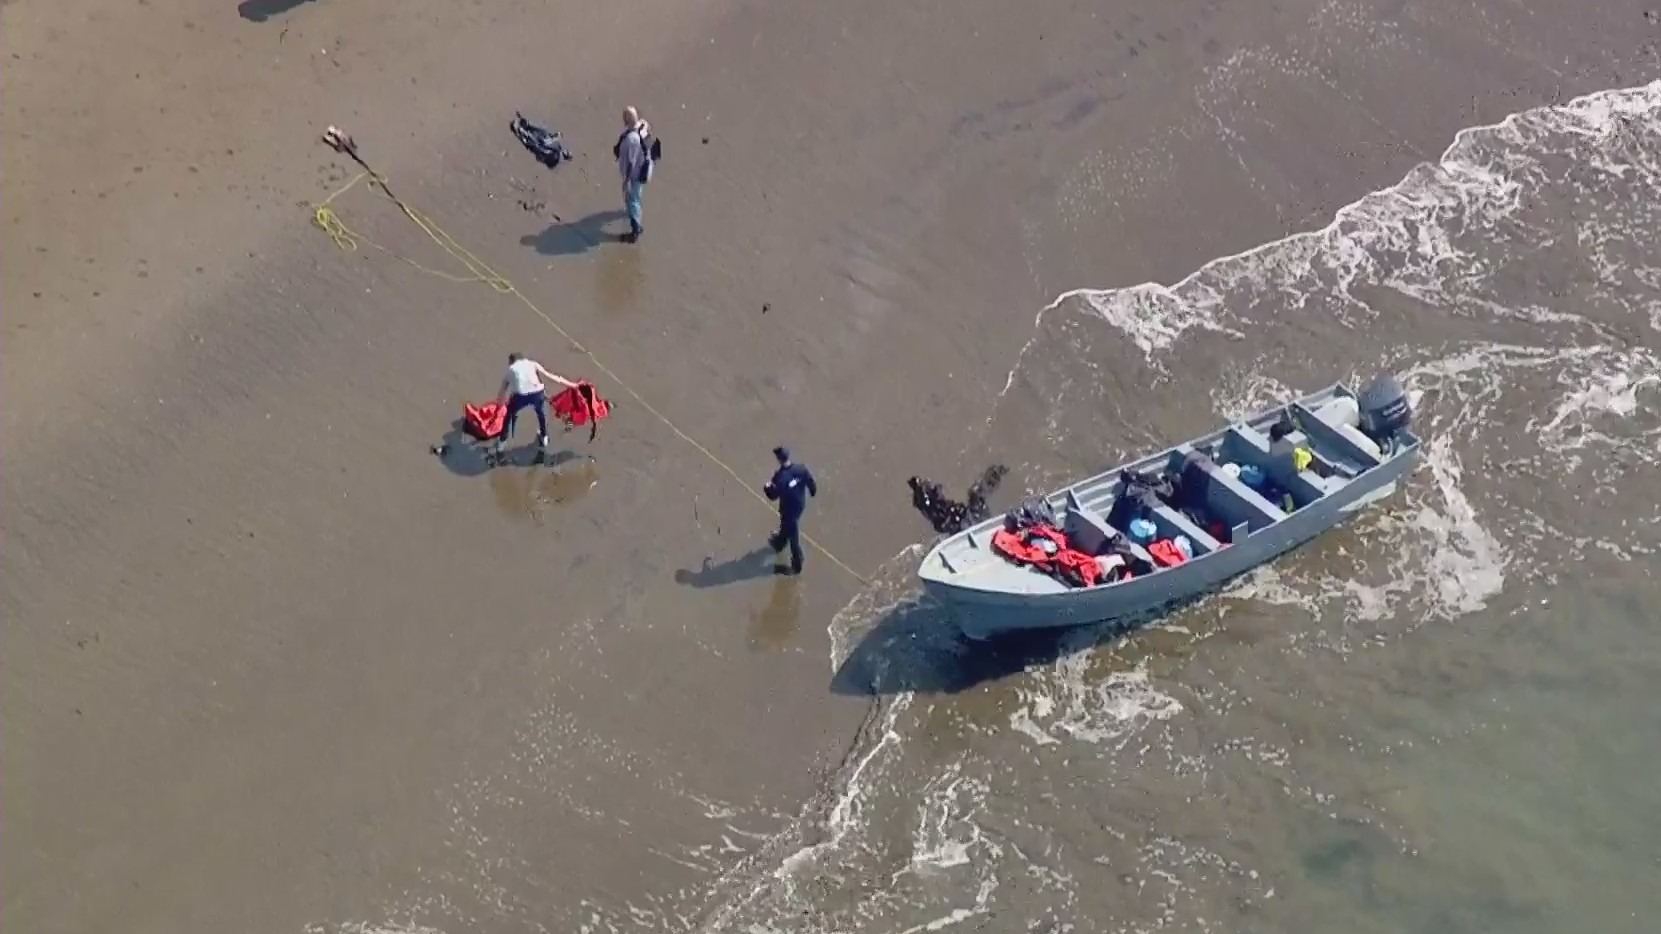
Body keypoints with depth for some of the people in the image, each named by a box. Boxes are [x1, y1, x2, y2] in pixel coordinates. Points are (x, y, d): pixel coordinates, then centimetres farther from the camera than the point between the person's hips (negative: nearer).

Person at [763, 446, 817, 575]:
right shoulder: (801, 469, -19)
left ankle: (797, 565, 27)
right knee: (785, 525, 35)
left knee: (793, 537, 12)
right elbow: (811, 482, -5)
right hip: (801, 505, 6)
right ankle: (779, 543, 64)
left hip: (789, 509, -6)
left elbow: (773, 496, -23)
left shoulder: (779, 477, -33)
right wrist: (813, 492, 17)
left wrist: (767, 487, -4)